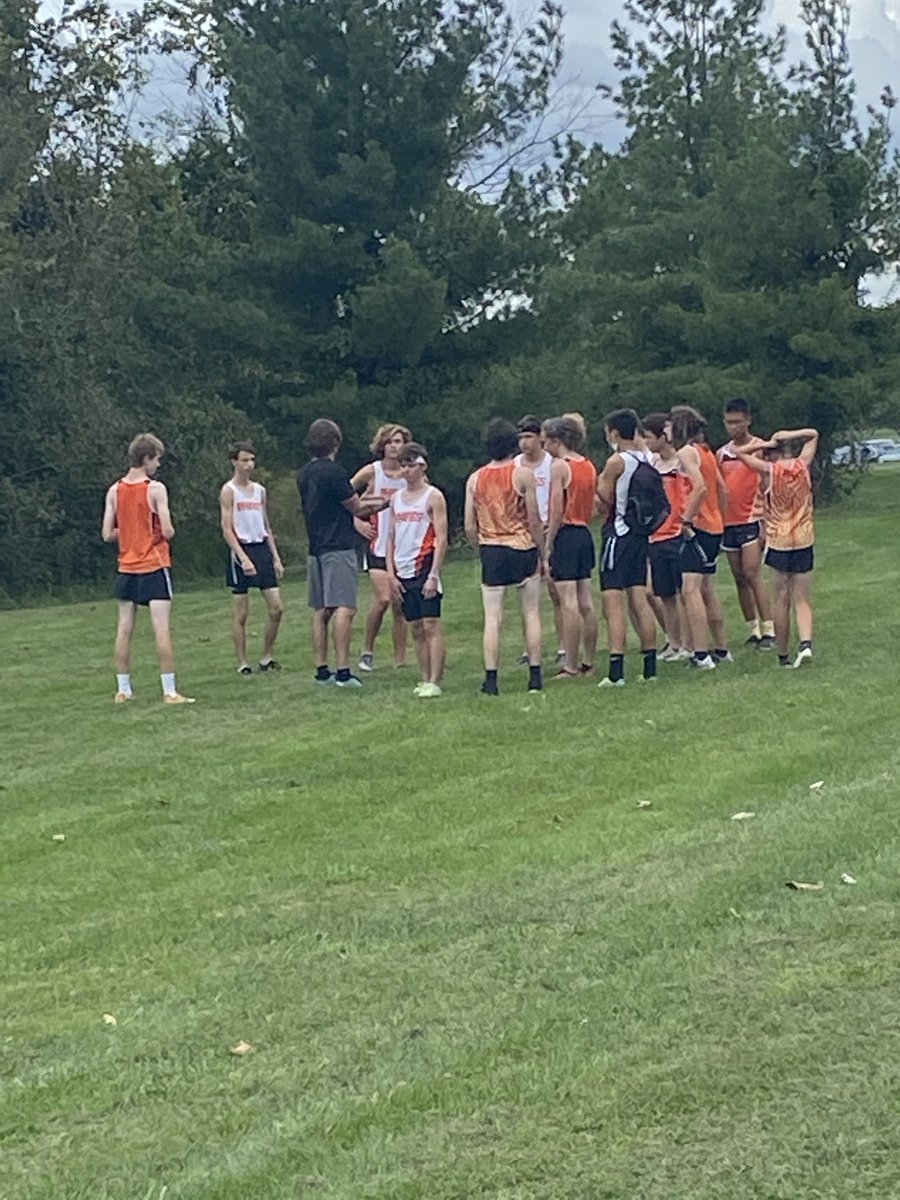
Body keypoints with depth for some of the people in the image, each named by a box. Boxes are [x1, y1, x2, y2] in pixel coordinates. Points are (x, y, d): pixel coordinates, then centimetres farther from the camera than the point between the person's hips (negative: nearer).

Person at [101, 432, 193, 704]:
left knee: (124, 630, 9)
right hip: (154, 567, -5)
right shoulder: (155, 489, -11)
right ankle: (169, 691, -7)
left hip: (126, 568, 5)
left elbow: (107, 534, 2)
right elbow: (167, 531, -15)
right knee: (161, 629, -6)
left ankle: (123, 690, 13)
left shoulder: (115, 491, 3)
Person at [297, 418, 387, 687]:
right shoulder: (333, 472, -13)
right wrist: (376, 505, 13)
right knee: (344, 608, -11)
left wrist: (363, 504, 22)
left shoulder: (305, 474, 12)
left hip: (316, 549, 9)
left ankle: (321, 670, 13)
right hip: (339, 549, -8)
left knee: (321, 611, 11)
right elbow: (356, 508, -5)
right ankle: (343, 671, -17)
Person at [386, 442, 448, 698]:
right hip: (403, 571, 6)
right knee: (416, 629, 9)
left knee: (431, 626, -7)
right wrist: (391, 574, 7)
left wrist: (434, 575, -14)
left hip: (424, 569, -6)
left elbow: (441, 538, -8)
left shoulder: (433, 497, -3)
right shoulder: (396, 499, 14)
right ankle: (425, 680, 13)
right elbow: (391, 538, 16)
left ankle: (434, 683, -8)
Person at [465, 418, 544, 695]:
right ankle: (535, 676, 6)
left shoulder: (475, 479, 4)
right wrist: (542, 553, 4)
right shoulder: (523, 475, -5)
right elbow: (535, 520, -6)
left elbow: (469, 527, 3)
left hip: (490, 551, 2)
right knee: (531, 613, 8)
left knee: (492, 618, 2)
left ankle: (491, 679, -3)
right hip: (523, 548, -2)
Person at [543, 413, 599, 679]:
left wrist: (548, 545, -11)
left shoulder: (559, 466, -11)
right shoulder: (589, 466, 11)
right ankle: (589, 663, 15)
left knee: (568, 603, -6)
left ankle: (571, 666, -5)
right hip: (585, 535, 8)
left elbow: (557, 510, -15)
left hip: (565, 535, -8)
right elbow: (592, 509, 12)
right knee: (586, 602, 10)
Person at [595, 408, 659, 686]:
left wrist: (598, 483, 7)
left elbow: (606, 501, -9)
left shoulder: (616, 461, -13)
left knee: (613, 603, -7)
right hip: (640, 533, 8)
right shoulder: (646, 459, 7)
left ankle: (616, 671, -12)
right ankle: (650, 667, 14)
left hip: (618, 534, -8)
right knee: (639, 599, 12)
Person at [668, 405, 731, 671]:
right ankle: (721, 650, 24)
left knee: (691, 589, -13)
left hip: (698, 528, -10)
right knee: (706, 591, 17)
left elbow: (700, 488, -23)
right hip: (714, 528, 10)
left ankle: (701, 655, -18)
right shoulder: (706, 451, 16)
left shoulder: (686, 452, -10)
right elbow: (722, 489, 17)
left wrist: (687, 520, -18)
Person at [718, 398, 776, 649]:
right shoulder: (721, 453, 13)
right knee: (739, 579, 6)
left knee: (752, 574, -12)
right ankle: (752, 629, 12)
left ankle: (767, 630, -9)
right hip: (728, 523, 6)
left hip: (751, 521, -6)